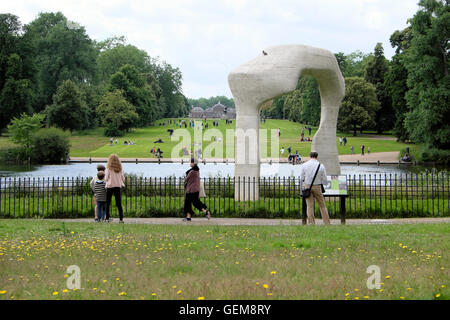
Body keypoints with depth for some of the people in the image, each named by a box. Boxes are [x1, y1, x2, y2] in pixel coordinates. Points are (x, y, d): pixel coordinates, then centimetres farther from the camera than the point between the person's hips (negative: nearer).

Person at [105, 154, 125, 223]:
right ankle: (121, 218, -3)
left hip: (110, 186, -2)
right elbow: (123, 178, 5)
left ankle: (107, 218, 5)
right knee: (119, 204, 3)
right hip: (118, 186, 2)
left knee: (108, 203, 7)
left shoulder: (108, 169, -5)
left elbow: (106, 178, -4)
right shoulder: (120, 169, 2)